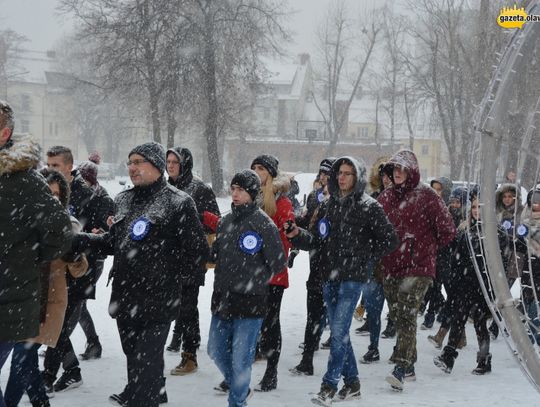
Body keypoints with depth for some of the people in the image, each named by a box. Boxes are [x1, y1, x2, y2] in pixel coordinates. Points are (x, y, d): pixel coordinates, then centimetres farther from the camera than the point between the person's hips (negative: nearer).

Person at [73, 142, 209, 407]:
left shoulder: (178, 203, -9)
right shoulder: (124, 201, 13)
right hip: (124, 298, 7)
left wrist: (166, 271, -5)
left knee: (146, 365, -6)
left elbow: (197, 254, -9)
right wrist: (81, 240, 9)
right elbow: (114, 242, 22)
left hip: (157, 302, -7)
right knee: (134, 358, 19)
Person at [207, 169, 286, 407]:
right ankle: (234, 382, 44)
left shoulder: (264, 224, -11)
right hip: (222, 298, 7)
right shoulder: (225, 221, 8)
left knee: (241, 357, -3)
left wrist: (256, 282, -3)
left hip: (250, 302, -7)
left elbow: (278, 264, -8)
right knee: (216, 350, 18)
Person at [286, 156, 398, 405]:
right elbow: (316, 240, 10)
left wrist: (363, 257, -5)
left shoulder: (369, 207, -5)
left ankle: (329, 385, -7)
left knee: (338, 332, -11)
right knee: (339, 333, 11)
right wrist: (298, 235, -9)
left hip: (352, 278, -6)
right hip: (330, 277, 6)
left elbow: (390, 240, -2)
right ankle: (352, 382, 23)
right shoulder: (329, 205, 11)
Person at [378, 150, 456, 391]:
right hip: (391, 267, 6)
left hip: (418, 267, -6)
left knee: (406, 315, -16)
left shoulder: (427, 197, -6)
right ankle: (409, 366, 23)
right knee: (397, 316, 11)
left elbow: (447, 231, -4)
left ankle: (400, 369, -22)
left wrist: (428, 248, 6)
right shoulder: (386, 197, 10)